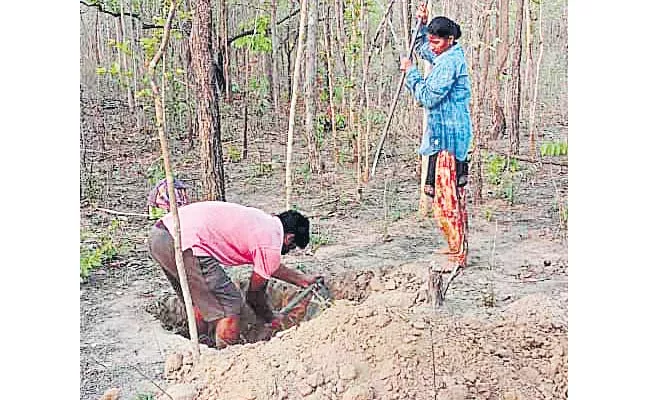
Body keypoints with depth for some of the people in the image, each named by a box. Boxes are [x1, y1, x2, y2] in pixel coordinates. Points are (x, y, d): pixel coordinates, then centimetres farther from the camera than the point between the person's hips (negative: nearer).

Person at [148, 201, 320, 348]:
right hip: (184, 243, -10)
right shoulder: (271, 246, -3)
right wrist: (271, 318, 28)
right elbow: (254, 294, 10)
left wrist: (303, 279, 46)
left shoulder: (263, 219, 22)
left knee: (202, 301, 26)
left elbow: (269, 266, 38)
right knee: (230, 304, 1)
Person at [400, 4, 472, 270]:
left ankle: (458, 255, -5)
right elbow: (421, 49, 34)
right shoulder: (447, 56, 14)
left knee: (446, 195, -9)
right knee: (453, 193, 17)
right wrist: (422, 24, 17)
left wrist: (410, 72, -9)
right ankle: (458, 246, 28)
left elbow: (427, 97, -21)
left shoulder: (449, 61, -17)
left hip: (447, 136, -11)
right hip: (445, 135, 11)